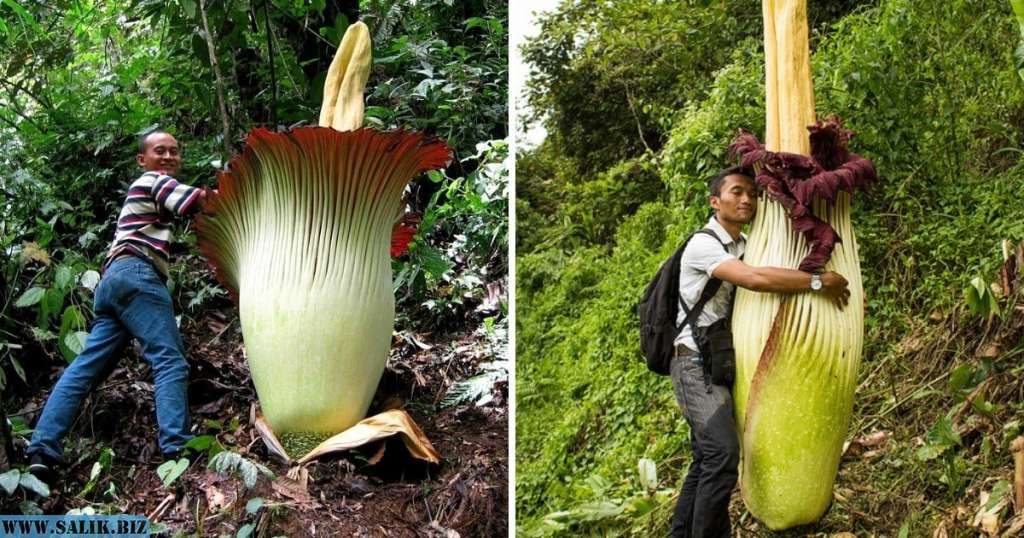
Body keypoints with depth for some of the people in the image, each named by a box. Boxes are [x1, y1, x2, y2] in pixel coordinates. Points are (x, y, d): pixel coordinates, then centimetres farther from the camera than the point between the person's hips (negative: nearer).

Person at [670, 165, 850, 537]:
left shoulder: (745, 245, 13)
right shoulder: (703, 245, -14)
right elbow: (755, 278, -28)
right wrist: (819, 282, -21)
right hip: (696, 364, -8)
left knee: (706, 461, 11)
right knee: (723, 453, -22)